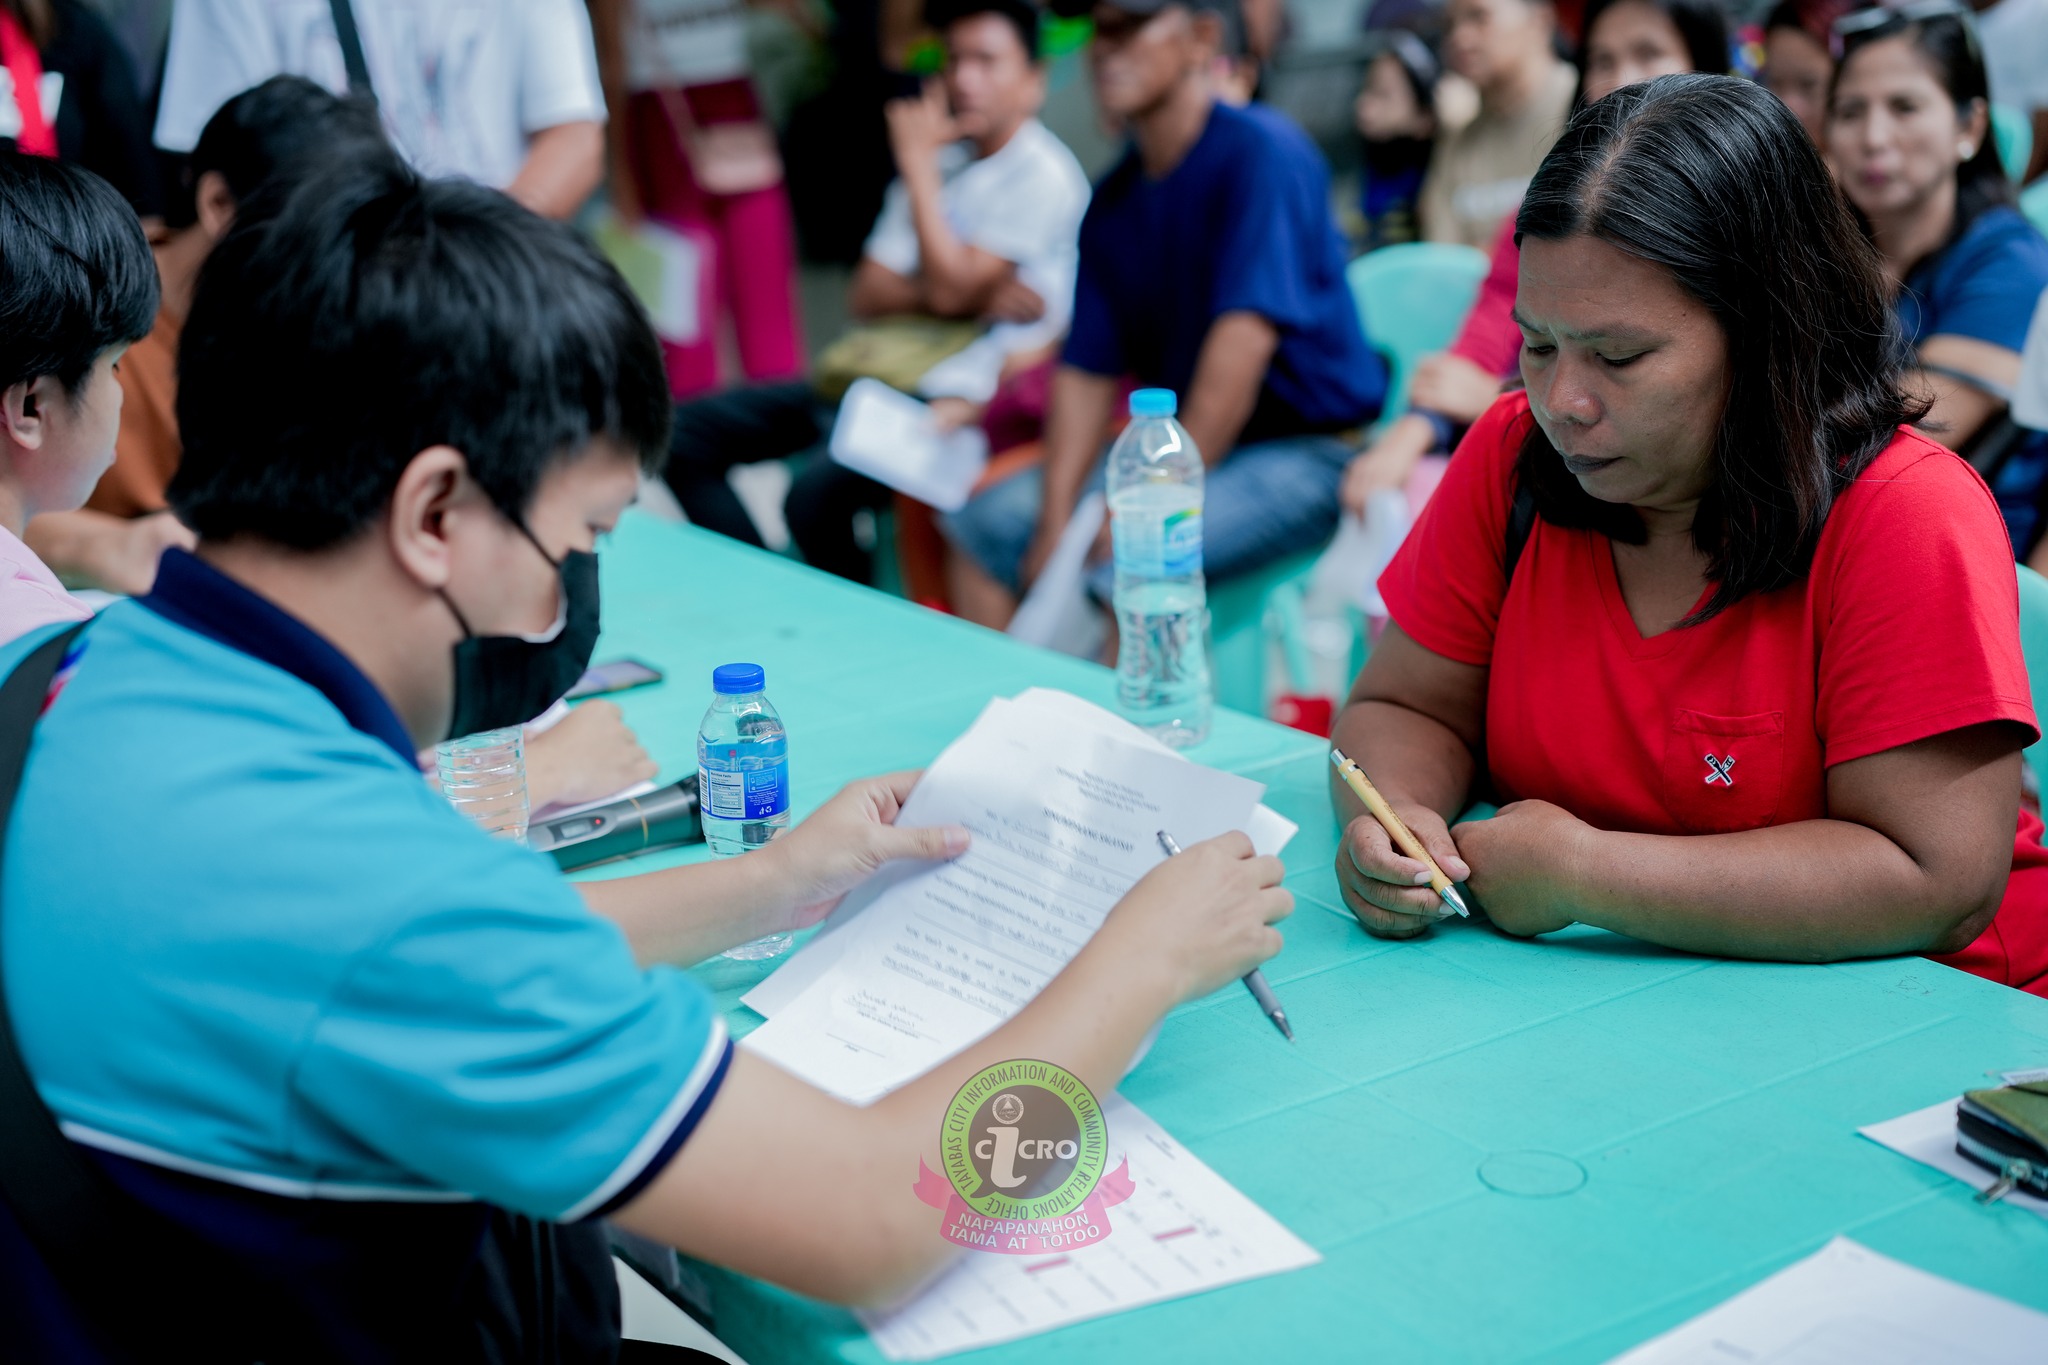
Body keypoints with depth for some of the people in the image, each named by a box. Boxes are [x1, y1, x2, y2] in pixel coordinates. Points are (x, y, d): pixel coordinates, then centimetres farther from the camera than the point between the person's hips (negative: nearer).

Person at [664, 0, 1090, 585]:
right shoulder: (943, 160, 17)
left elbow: (951, 288, -17)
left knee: (817, 491, -34)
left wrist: (917, 161, -9)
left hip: (954, 400, -8)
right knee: (684, 432, -1)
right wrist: (973, 296, -10)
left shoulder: (1044, 177, -7)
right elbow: (866, 296, 9)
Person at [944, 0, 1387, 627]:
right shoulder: (1114, 200, 9)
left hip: (1304, 450, -8)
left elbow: (1244, 340, -23)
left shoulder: (1262, 151, -15)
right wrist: (1054, 524, -7)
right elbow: (1086, 371, 6)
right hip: (1178, 443, 8)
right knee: (986, 521, 0)